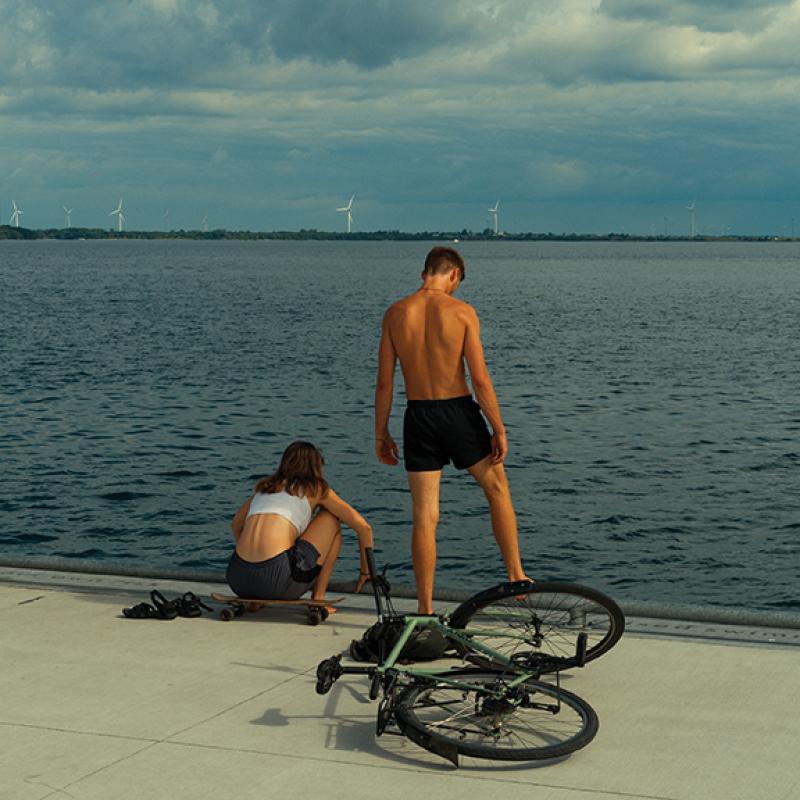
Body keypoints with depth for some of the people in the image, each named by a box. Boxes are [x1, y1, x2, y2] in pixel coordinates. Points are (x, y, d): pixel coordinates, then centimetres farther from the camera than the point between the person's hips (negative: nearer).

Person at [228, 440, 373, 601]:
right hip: (276, 580, -5)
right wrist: (365, 571, 26)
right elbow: (363, 527, 13)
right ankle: (318, 598, 13)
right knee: (332, 519, 17)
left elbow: (236, 525, 41)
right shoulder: (316, 488, 14)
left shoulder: (264, 486, 27)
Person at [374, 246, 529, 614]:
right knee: (498, 490, 21)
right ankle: (516, 576, 25)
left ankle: (425, 610, 8)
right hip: (459, 414, -2)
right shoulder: (462, 312, -8)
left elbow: (384, 382, 1)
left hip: (418, 418, 2)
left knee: (424, 518, 6)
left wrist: (381, 434, 9)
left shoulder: (395, 314, 0)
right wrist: (499, 429, -2)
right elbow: (480, 380, -10)